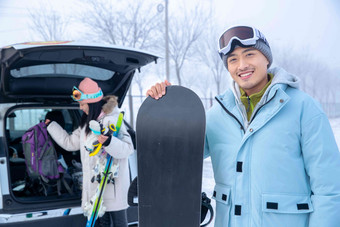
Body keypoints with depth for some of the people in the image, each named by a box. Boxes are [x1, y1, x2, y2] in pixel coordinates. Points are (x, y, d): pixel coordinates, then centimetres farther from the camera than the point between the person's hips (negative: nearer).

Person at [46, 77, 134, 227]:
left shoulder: (112, 120, -14)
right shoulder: (88, 123, 15)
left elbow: (127, 149, -23)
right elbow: (69, 142, 25)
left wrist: (108, 142, -40)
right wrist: (50, 124, 29)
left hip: (113, 182, -8)